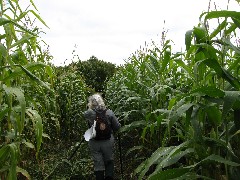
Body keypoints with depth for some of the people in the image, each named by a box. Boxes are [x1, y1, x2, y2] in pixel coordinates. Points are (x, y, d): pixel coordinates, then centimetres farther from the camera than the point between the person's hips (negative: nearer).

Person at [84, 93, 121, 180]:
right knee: (109, 161, 18)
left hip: (94, 143, 0)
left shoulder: (88, 113, -16)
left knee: (98, 164, 11)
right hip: (108, 142, 1)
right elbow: (117, 127, -5)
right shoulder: (109, 112, -12)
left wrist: (89, 108, 9)